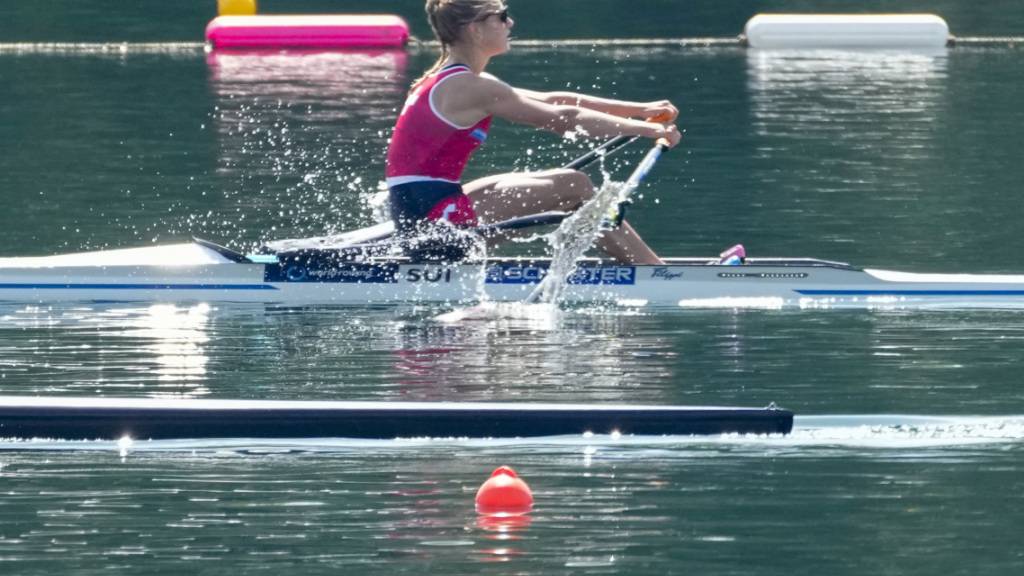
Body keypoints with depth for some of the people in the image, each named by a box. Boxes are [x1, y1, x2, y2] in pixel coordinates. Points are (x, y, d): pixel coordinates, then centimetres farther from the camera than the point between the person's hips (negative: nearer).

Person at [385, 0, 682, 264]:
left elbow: (551, 101, 17)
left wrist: (640, 110, 15)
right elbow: (562, 118, -13)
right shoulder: (470, 88, -14)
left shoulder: (444, 82, 17)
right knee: (574, 186, -5)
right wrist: (647, 129, -7)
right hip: (435, 215, -10)